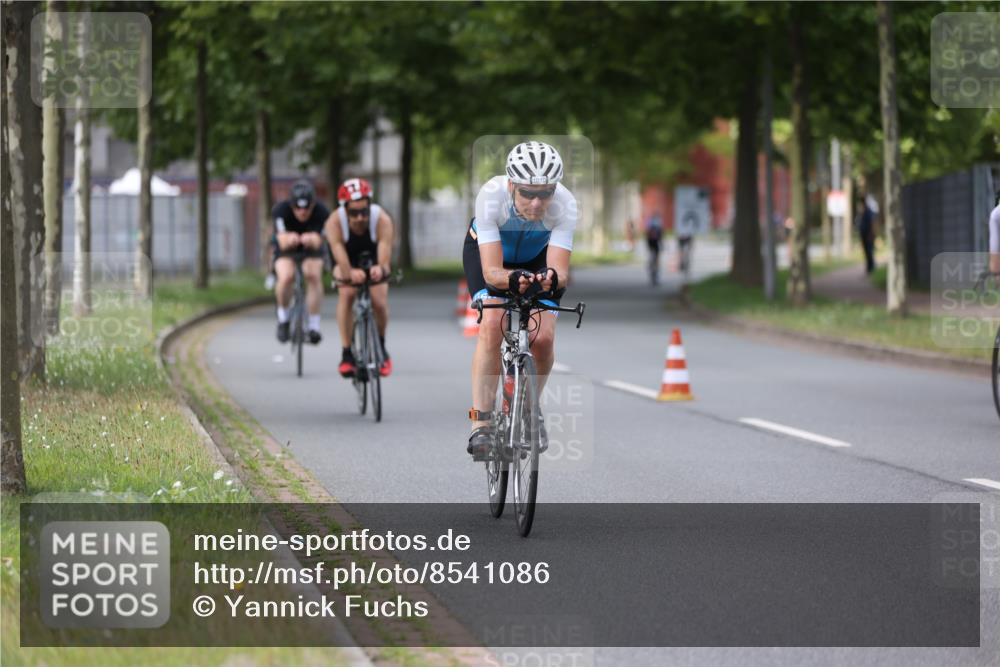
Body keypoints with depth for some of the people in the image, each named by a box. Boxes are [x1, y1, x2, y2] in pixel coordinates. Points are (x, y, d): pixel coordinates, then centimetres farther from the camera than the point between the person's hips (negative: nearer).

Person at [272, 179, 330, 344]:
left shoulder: (322, 212, -31)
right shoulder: (280, 210, -32)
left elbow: (317, 241, -40)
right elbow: (282, 241, -40)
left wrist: (312, 240, -65)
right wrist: (288, 239, -65)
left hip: (311, 247, 0)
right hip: (286, 248, 0)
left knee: (314, 275, -27)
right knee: (286, 276, -28)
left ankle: (314, 326, -16)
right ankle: (283, 317, -1)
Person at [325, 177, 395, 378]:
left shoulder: (382, 220, -36)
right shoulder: (335, 222, -35)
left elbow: (385, 249, -49)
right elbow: (338, 251, -47)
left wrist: (381, 269, -71)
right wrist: (350, 273, -67)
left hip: (373, 259, 0)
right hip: (347, 261, 0)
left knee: (379, 301, -18)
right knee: (347, 293, -27)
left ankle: (381, 345, 12)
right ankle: (347, 353, -21)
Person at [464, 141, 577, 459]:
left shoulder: (565, 205, -35)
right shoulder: (491, 196, -38)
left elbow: (559, 267, -39)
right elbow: (491, 271, -41)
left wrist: (552, 277, -62)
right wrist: (512, 278, -62)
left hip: (537, 257, 2)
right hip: (487, 252, -2)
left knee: (543, 337, -17)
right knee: (492, 325, -26)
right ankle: (481, 423, -22)